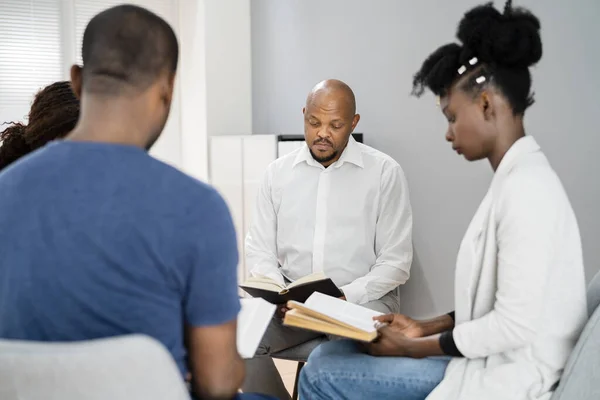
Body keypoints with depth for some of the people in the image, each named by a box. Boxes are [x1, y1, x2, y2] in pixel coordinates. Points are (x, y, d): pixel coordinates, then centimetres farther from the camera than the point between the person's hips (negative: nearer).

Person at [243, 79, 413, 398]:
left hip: (362, 299, -2)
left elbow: (395, 262, -3)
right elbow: (259, 250, 9)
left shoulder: (385, 172, -1)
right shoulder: (278, 172, 9)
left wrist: (346, 296, -18)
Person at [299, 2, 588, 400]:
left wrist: (418, 348, -12)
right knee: (328, 359, 6)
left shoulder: (526, 185, -21)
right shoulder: (516, 178, 10)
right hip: (487, 360, 9)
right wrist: (427, 328, 8)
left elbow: (516, 325, -23)